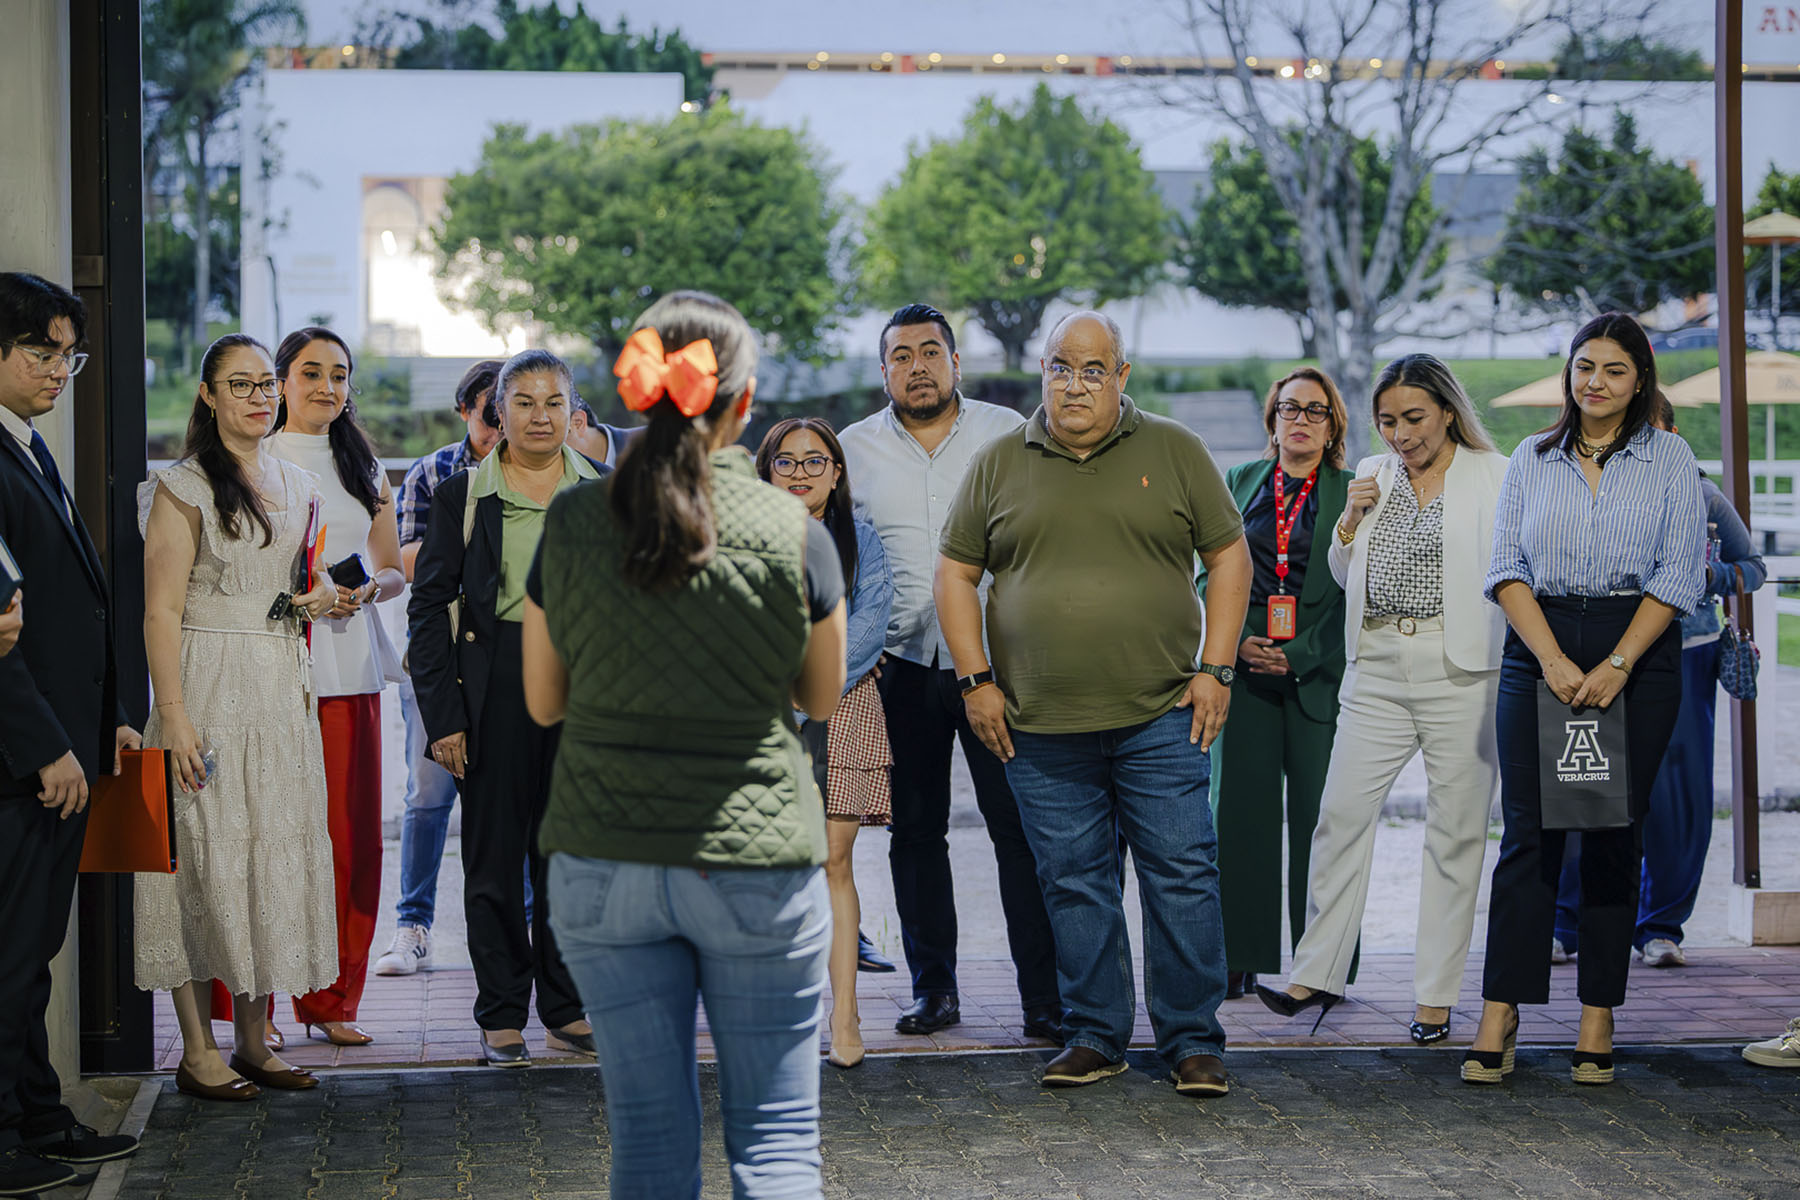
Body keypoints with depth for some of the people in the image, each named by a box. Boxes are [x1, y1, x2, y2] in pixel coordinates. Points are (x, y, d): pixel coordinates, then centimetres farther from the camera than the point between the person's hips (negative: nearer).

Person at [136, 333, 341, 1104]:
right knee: (207, 858, -5)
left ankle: (253, 1039, 16)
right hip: (209, 686, -6)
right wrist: (173, 716, -18)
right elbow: (161, 612, -11)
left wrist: (321, 596, 4)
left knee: (277, 856, 7)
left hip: (284, 691, 7)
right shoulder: (184, 489, -7)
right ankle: (197, 1050, 3)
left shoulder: (297, 487, 13)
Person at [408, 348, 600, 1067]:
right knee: (494, 852, 2)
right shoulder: (462, 495, 2)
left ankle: (567, 1008, 17)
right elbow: (428, 605, 0)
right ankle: (501, 1015, 11)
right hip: (495, 685, -1)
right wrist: (442, 715, -7)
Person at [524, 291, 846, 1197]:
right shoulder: (793, 534, -9)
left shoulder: (572, 525, -4)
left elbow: (543, 701, 4)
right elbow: (823, 697, 5)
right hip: (754, 861, -2)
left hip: (602, 866, 2)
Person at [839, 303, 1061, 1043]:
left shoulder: (1008, 434, 4)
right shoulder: (855, 449, 7)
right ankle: (933, 988, 17)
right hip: (903, 663, 2)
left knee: (1020, 827, -6)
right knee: (915, 831, 7)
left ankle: (1044, 996, -3)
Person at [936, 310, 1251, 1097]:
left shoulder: (1174, 452, 5)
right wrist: (976, 679, 1)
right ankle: (1094, 1036, 17)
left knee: (1182, 876, -2)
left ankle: (1193, 1041, 6)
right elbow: (956, 573, 10)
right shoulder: (999, 466, 8)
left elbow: (1228, 555, 6)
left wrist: (1215, 669, -3)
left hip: (1161, 717, -1)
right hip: (1039, 728, 1)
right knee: (1073, 884, 6)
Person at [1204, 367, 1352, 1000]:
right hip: (1243, 665, 2)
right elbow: (1210, 572, 11)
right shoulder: (1238, 482, 13)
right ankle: (1238, 960, 7)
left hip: (1318, 669, -2)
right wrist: (1236, 641, -5)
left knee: (1319, 816, -2)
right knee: (1239, 809, 0)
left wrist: (1299, 657, -10)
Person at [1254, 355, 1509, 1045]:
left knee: (1454, 831, 1)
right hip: (1377, 669, 4)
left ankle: (1436, 996, 9)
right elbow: (1343, 574, 20)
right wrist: (1352, 519, 1)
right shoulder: (1374, 474, 14)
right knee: (1341, 813, -1)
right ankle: (1316, 974, 9)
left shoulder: (1495, 476, 1)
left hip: (1460, 670, -4)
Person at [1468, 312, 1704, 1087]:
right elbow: (1508, 567, 4)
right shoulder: (1533, 460, 10)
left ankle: (1597, 1021, 8)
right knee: (1527, 834, -3)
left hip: (1636, 653, -1)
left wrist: (1617, 665, -13)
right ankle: (1499, 1016, -3)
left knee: (1614, 839, 2)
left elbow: (1678, 576, -2)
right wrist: (1553, 659, -10)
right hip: (1539, 651, 1)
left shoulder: (1669, 460, 5)